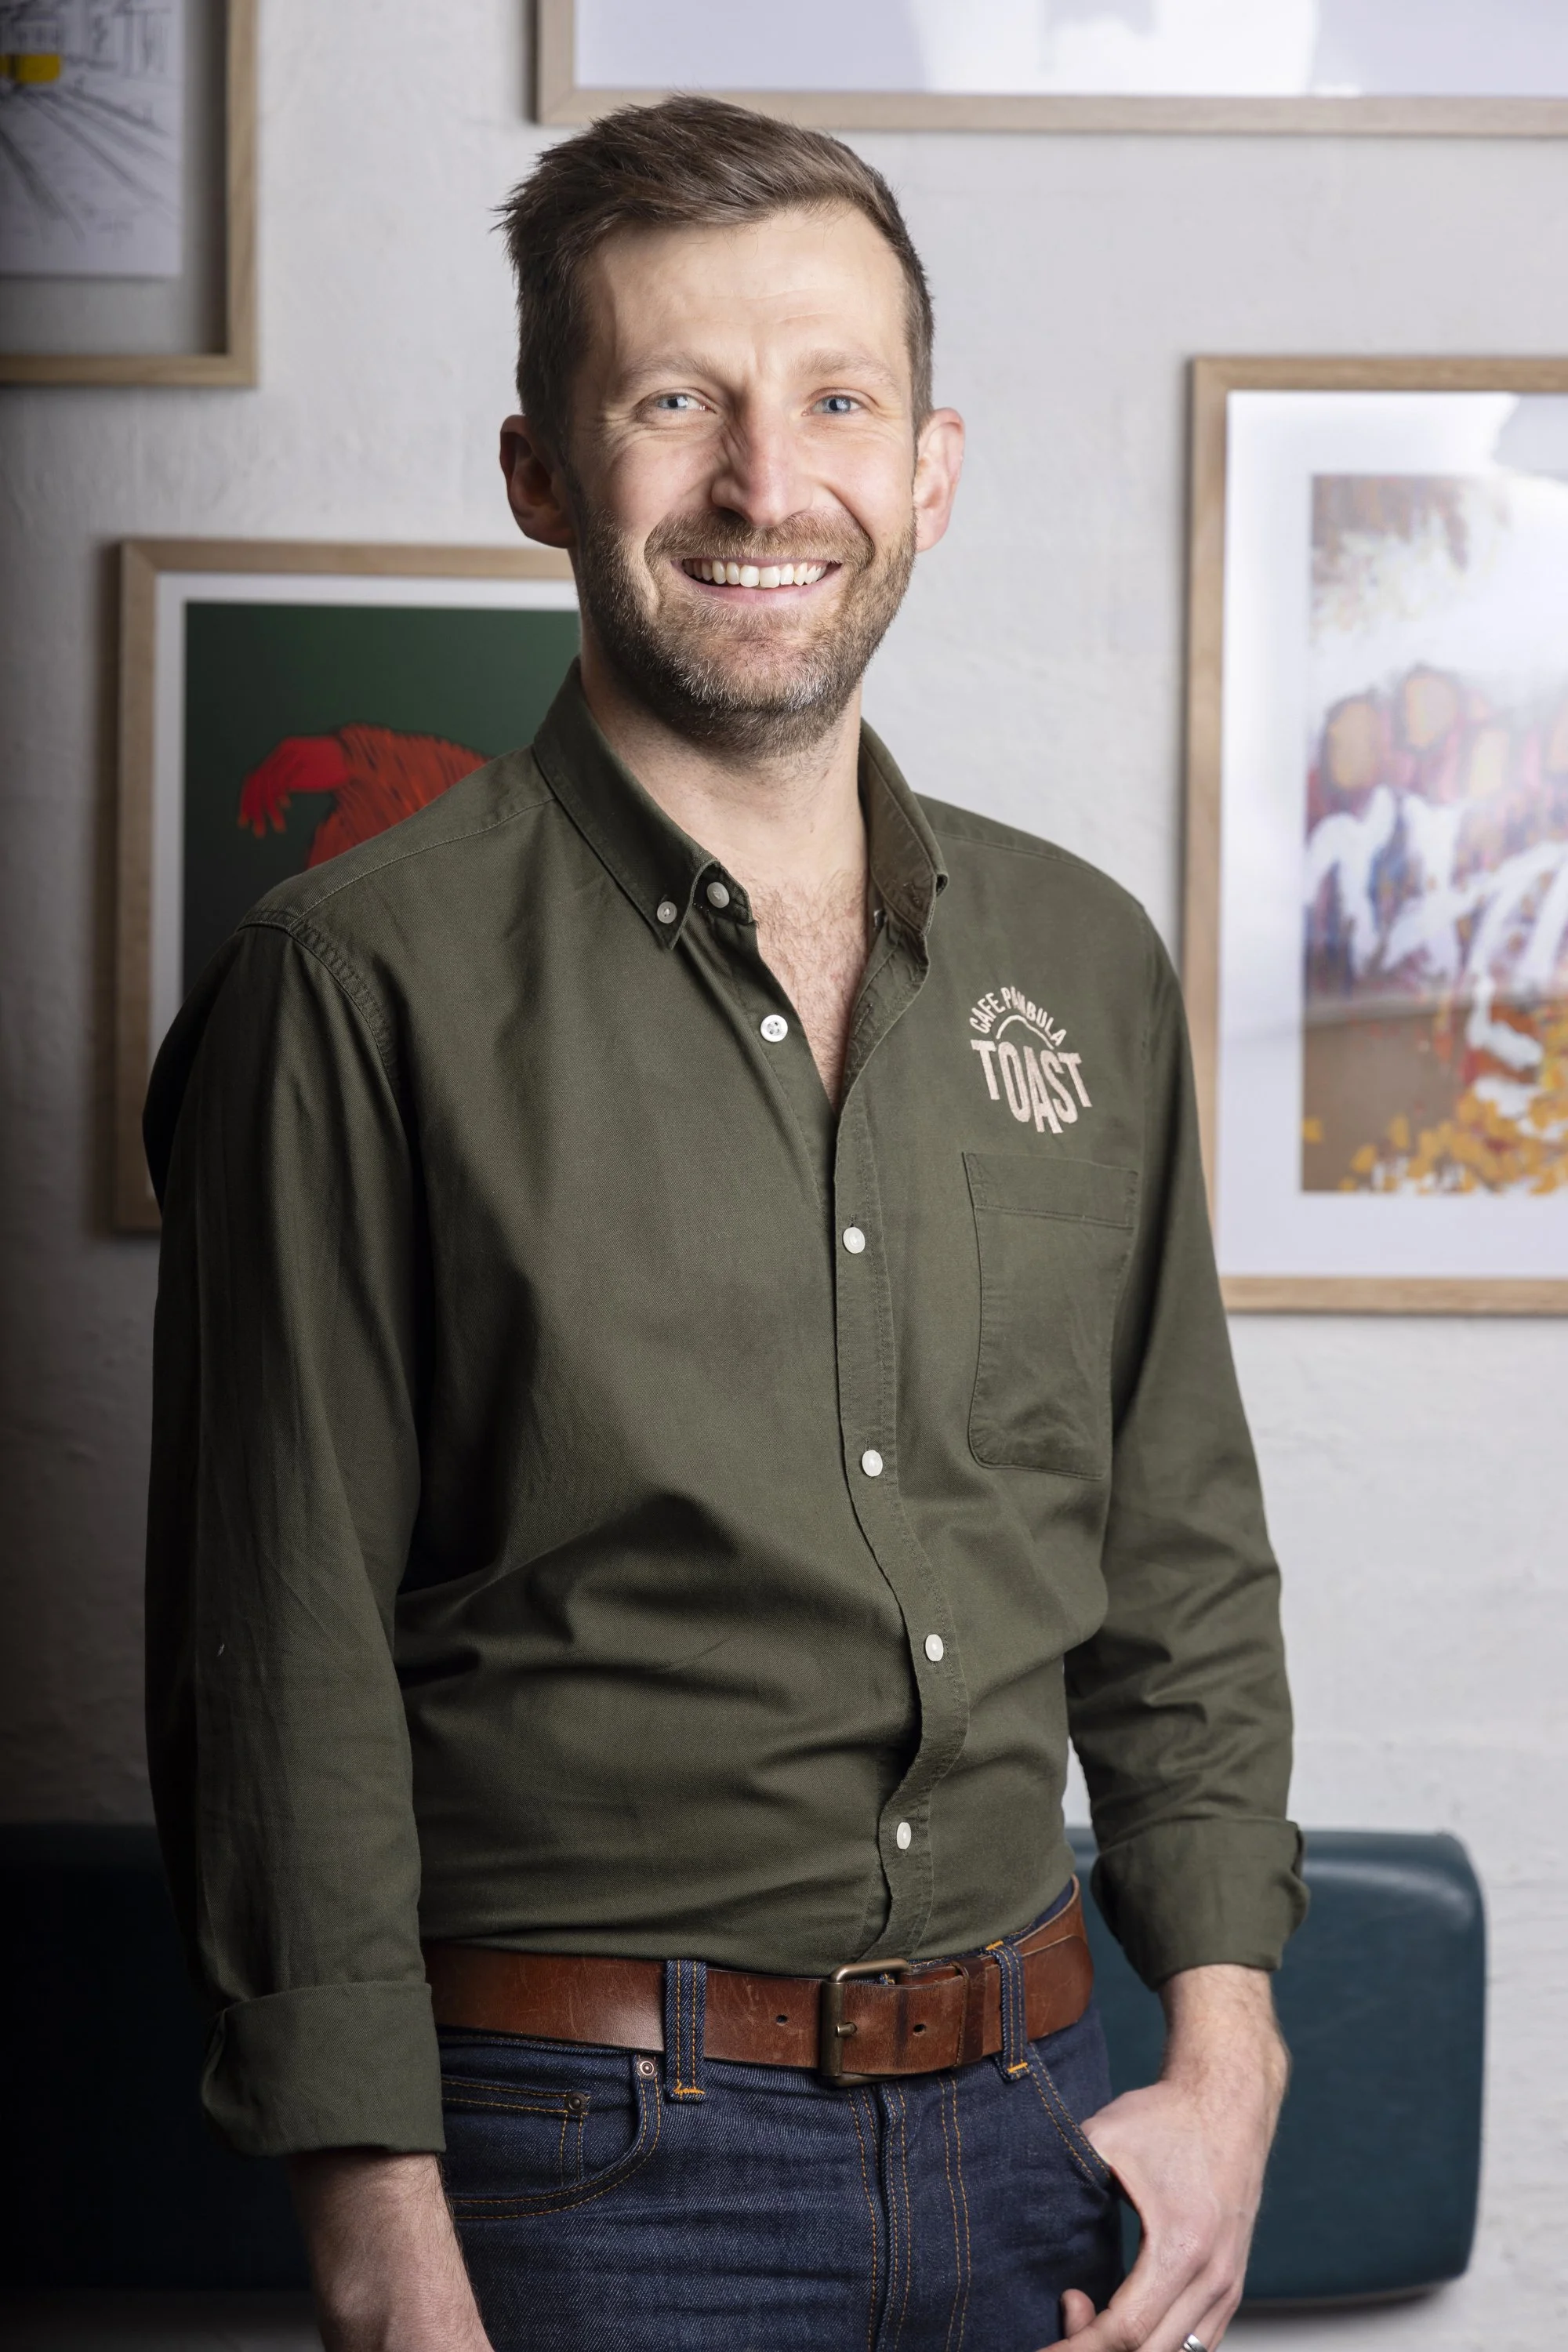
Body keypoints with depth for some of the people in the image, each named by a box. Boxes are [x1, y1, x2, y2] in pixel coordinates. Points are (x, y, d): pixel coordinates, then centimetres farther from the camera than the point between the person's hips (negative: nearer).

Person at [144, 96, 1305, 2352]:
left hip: (1031, 2110, 5)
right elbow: (286, 1675, -10)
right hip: (600, 2158, -4)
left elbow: (1185, 1565, 12)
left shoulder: (1089, 964, 6)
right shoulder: (366, 984, -9)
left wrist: (1223, 2063, 3)